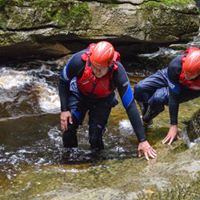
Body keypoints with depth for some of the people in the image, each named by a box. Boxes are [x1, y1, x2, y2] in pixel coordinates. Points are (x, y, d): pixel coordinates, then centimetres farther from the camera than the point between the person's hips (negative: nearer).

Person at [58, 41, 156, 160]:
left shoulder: (118, 73, -37)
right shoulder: (79, 60, -37)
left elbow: (130, 106, -30)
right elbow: (63, 82, -14)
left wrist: (143, 140, -28)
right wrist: (64, 110, -21)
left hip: (102, 100, 0)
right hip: (79, 95, 1)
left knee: (95, 138, -13)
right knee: (68, 127, -17)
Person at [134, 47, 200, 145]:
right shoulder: (176, 64, -38)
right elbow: (173, 96, -34)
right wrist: (173, 125, -33)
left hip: (189, 89, -1)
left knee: (159, 97, -28)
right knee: (139, 88, -16)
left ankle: (146, 120, 0)